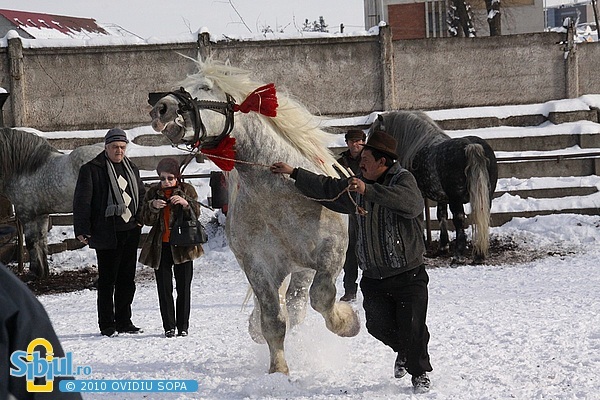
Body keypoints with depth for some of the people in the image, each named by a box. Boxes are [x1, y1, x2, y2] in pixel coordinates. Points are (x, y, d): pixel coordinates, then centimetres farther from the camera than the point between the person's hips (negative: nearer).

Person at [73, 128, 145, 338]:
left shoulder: (131, 169, 15)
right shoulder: (91, 170, -4)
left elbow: (141, 195, 27)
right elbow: (82, 201, -6)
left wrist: (140, 219, 11)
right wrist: (82, 230, -13)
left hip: (130, 232, 6)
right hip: (106, 233, -6)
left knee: (127, 279, 10)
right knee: (107, 280, -2)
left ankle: (124, 321, 19)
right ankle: (107, 325, 4)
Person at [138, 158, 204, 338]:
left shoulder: (187, 190, 2)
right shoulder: (152, 192, 6)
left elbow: (196, 213, -6)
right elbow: (147, 220, 0)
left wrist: (185, 202, -25)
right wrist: (153, 206, -19)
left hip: (182, 244, -1)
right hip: (161, 246, 1)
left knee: (184, 287, 1)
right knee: (164, 288, 1)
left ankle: (183, 326, 9)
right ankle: (169, 326, 7)